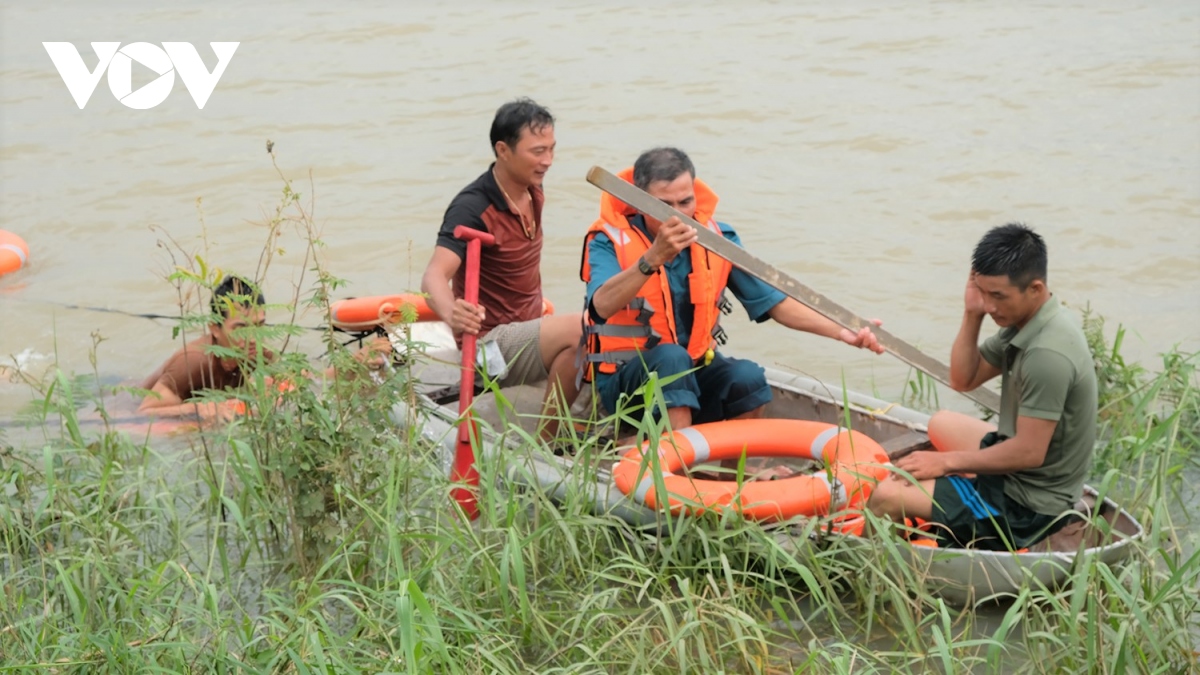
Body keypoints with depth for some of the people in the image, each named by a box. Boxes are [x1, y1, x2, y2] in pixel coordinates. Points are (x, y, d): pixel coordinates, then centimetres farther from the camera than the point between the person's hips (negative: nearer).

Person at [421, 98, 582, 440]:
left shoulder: (533, 191, 5)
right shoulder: (473, 207, -20)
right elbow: (434, 276, -34)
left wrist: (540, 315, 13)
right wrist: (452, 314, -55)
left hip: (527, 329, 9)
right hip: (490, 341, -9)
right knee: (580, 330, -29)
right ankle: (544, 446, -19)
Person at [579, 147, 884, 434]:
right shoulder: (610, 240, -14)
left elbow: (773, 301, -3)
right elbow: (603, 306, -34)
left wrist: (843, 332, -16)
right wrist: (655, 257, -48)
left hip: (693, 374, 4)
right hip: (625, 379, -4)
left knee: (747, 377, -24)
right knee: (671, 357, -33)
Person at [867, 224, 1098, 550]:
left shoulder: (1047, 355, -29)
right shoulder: (1023, 321, 1)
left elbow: (1028, 453, -27)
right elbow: (964, 380, 8)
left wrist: (948, 461, -16)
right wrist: (971, 315, -7)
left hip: (1029, 505, -11)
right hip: (1019, 474, 11)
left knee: (887, 497, -17)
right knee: (941, 423, 32)